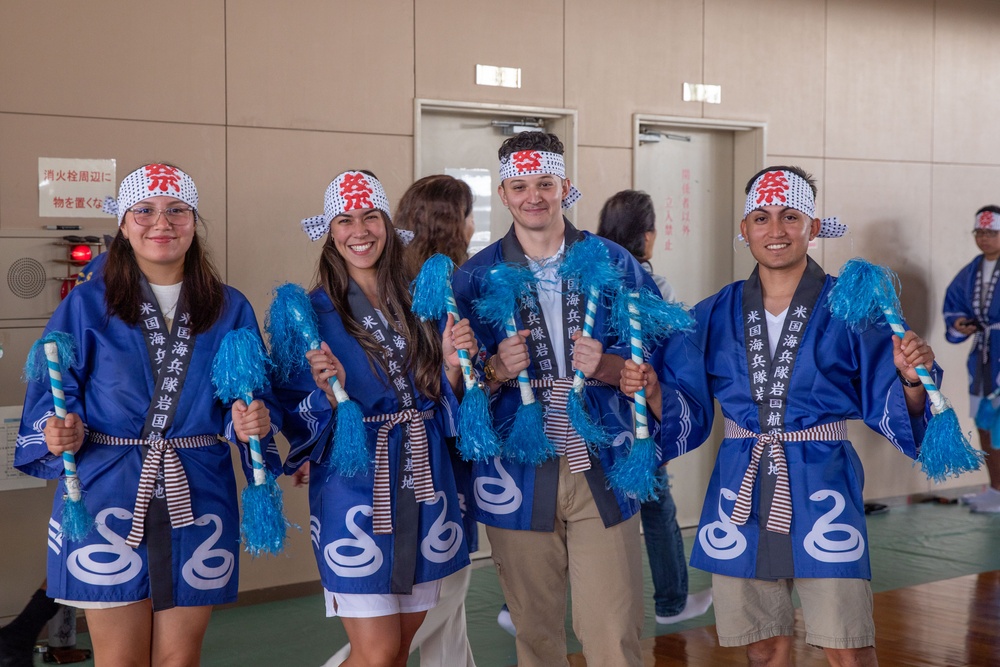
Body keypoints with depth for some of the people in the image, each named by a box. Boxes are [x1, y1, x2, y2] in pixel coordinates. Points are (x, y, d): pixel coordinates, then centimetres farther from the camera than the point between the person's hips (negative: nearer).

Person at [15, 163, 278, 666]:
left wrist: (251, 423, -12)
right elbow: (51, 395, 2)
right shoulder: (87, 304, 2)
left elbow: (251, 400, 9)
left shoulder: (230, 310, 8)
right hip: (107, 500, -2)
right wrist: (59, 432, -18)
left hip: (197, 502, 2)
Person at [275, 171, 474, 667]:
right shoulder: (312, 311, -4)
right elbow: (295, 417, -5)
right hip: (356, 493, -4)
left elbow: (444, 401, 11)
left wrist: (453, 363, -8)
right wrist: (328, 393, -24)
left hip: (424, 489, 5)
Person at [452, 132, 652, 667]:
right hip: (519, 476, 1)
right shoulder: (475, 277, 5)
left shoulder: (614, 263, 5)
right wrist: (496, 370, -14)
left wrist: (605, 365, -14)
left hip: (602, 472, 0)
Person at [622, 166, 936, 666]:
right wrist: (652, 391, -10)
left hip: (822, 491, -3)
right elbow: (684, 413, 8)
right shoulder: (715, 316, 6)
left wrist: (911, 382, -23)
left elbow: (890, 411, -3)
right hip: (740, 492, 3)